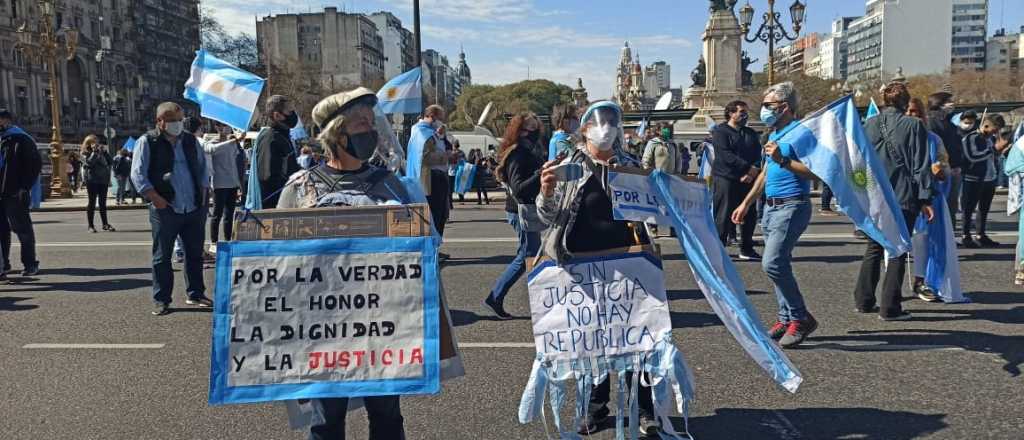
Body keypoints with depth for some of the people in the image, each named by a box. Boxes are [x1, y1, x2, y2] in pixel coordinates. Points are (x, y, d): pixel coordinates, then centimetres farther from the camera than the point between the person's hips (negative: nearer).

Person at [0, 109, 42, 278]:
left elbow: (36, 165, -9)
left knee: (22, 229, -1)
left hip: (15, 195, -7)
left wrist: (24, 187, -14)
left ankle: (30, 263, 7)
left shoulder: (23, 141, -4)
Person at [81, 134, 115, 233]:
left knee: (103, 203, 8)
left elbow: (110, 161, 4)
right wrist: (95, 151, -16)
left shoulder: (101, 152, 13)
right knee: (92, 203, -1)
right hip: (92, 180, -5)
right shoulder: (87, 153, -1)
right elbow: (89, 162, -19)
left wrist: (104, 151, -3)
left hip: (103, 180, 5)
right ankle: (91, 225, 4)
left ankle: (105, 224, 12)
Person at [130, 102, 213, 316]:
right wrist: (156, 198, -15)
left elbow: (202, 167, 21)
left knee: (195, 253, 11)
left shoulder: (191, 140, 13)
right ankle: (161, 300, 11)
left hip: (195, 208, 5)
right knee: (162, 256, 2)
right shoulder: (147, 142, -2)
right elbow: (137, 174, -6)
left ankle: (195, 294, 23)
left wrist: (203, 192, 8)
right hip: (165, 209, -4)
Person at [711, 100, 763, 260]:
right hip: (726, 179, -6)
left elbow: (758, 155, 8)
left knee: (749, 216, 9)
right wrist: (748, 167, -20)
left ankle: (747, 249, 20)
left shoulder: (751, 133, 19)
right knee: (723, 217, -6)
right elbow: (725, 155, -15)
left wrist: (754, 170, -13)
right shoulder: (720, 131, -2)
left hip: (748, 180, 6)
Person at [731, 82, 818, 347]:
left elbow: (814, 172, -20)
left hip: (791, 207, -9)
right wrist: (746, 203, 24)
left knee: (772, 263, -18)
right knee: (779, 265, 10)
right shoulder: (774, 135, 18)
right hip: (770, 207, 9)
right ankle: (786, 319, 18)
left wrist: (782, 160, -25)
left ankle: (801, 318, -6)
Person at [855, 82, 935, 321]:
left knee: (874, 248, 16)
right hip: (904, 197, -4)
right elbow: (921, 165, -7)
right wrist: (925, 198, -4)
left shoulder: (869, 125, 4)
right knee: (897, 252, 3)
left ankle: (864, 301, 19)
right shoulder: (914, 125, -6)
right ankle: (890, 308, 3)